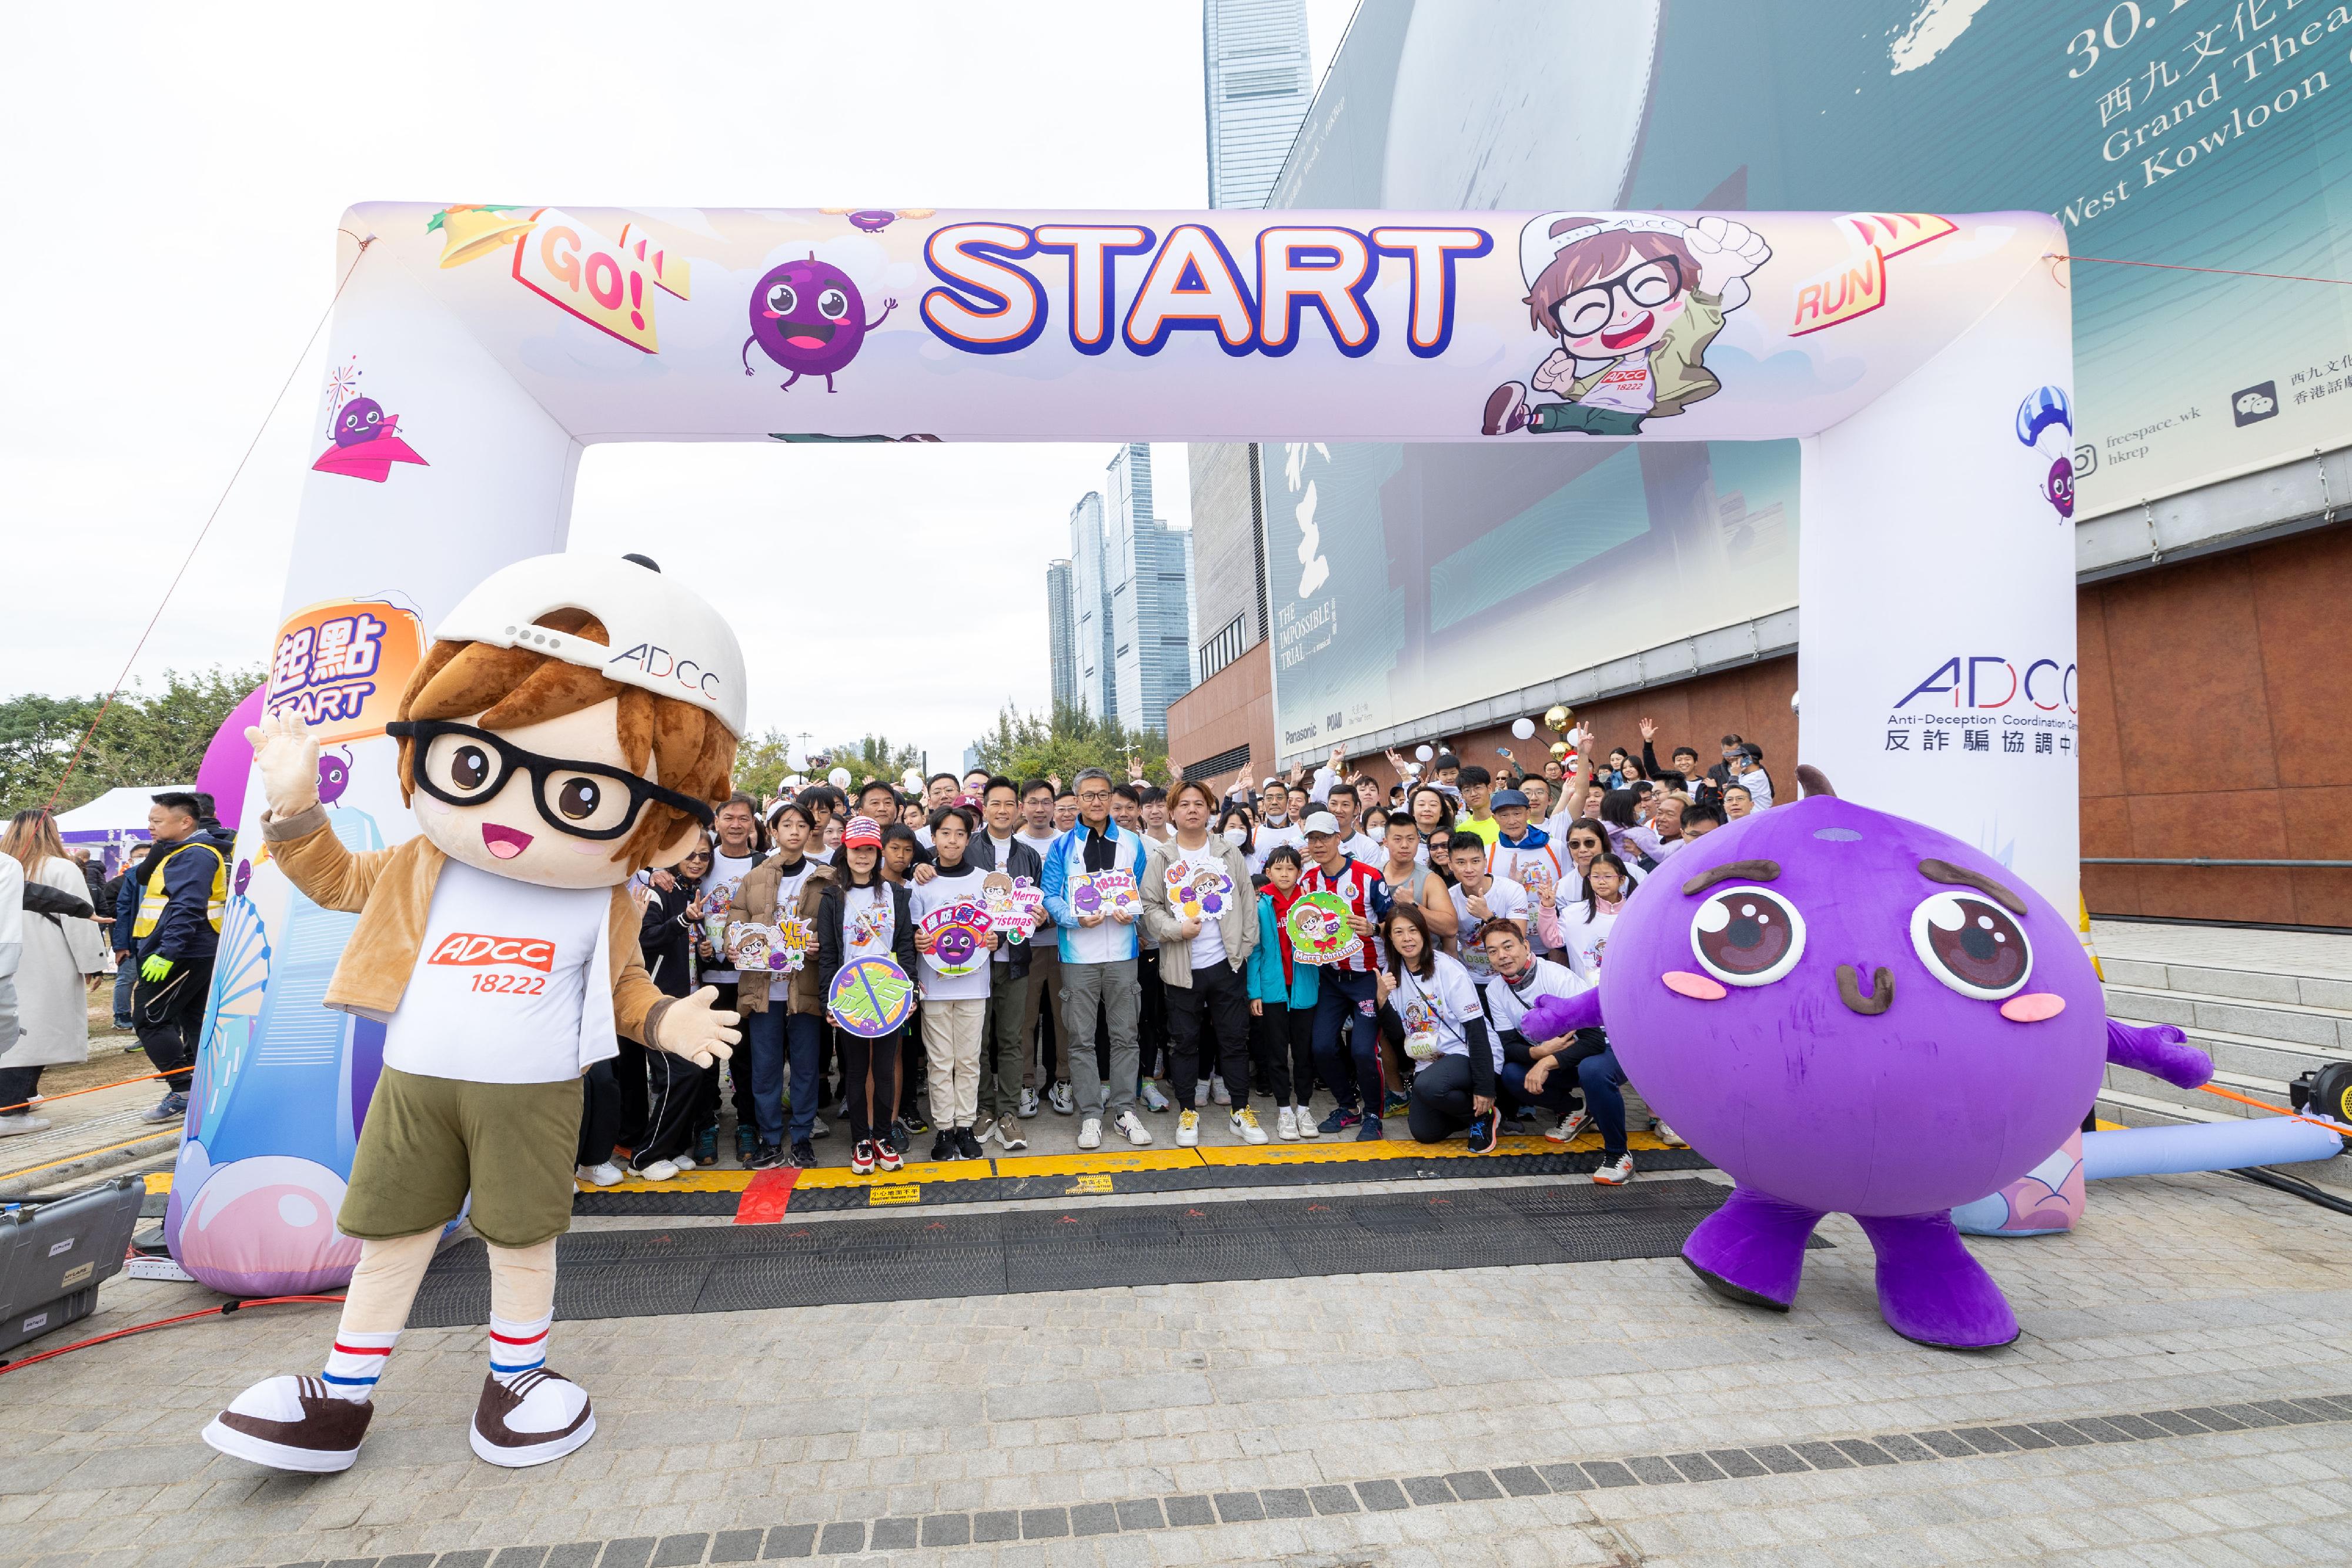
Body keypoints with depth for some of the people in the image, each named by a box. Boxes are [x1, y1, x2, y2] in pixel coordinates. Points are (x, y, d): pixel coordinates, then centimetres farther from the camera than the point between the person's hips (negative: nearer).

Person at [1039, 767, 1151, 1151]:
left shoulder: (1131, 843, 8)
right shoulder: (1062, 845, 3)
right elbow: (1050, 896, 0)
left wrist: (1132, 912, -11)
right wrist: (1077, 918, -17)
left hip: (1122, 951, 1)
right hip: (1078, 954, -1)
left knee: (1125, 1034, 7)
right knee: (1081, 1037, 4)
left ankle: (1124, 1109, 19)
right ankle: (1090, 1114, 15)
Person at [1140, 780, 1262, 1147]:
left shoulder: (1230, 854, 6)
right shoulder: (1160, 858, 2)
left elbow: (1247, 903, 7)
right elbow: (1149, 907, -1)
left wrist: (1246, 946, -1)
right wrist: (1176, 929, -16)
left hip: (1227, 964, 1)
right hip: (1182, 966, -1)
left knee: (1234, 1038, 7)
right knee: (1185, 1041, 8)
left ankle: (1241, 1112, 20)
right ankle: (1188, 1111, 21)